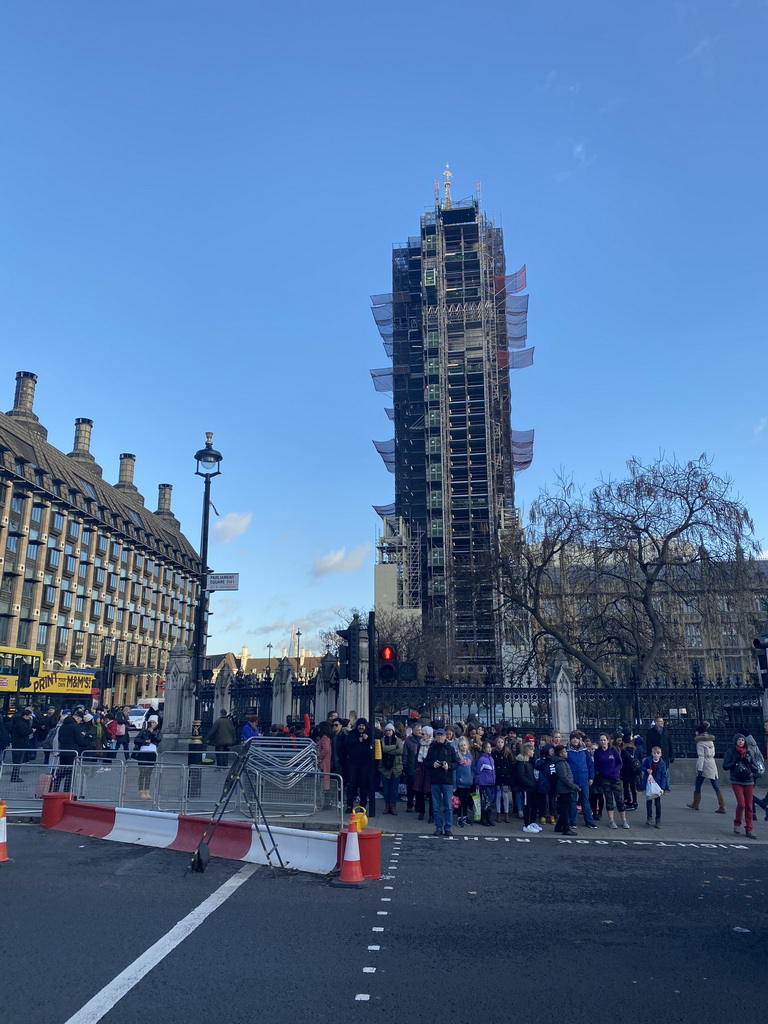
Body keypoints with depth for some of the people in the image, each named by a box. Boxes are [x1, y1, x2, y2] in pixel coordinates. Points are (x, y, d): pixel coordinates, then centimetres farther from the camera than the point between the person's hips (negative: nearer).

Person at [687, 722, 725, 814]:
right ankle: (722, 807, -3)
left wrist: (699, 769, -17)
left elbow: (701, 756, -16)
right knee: (715, 786, 4)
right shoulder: (711, 740, 10)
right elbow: (713, 753, 16)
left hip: (704, 765, -6)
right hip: (712, 764, 6)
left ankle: (695, 804, 19)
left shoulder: (700, 742, -11)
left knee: (697, 785, 9)